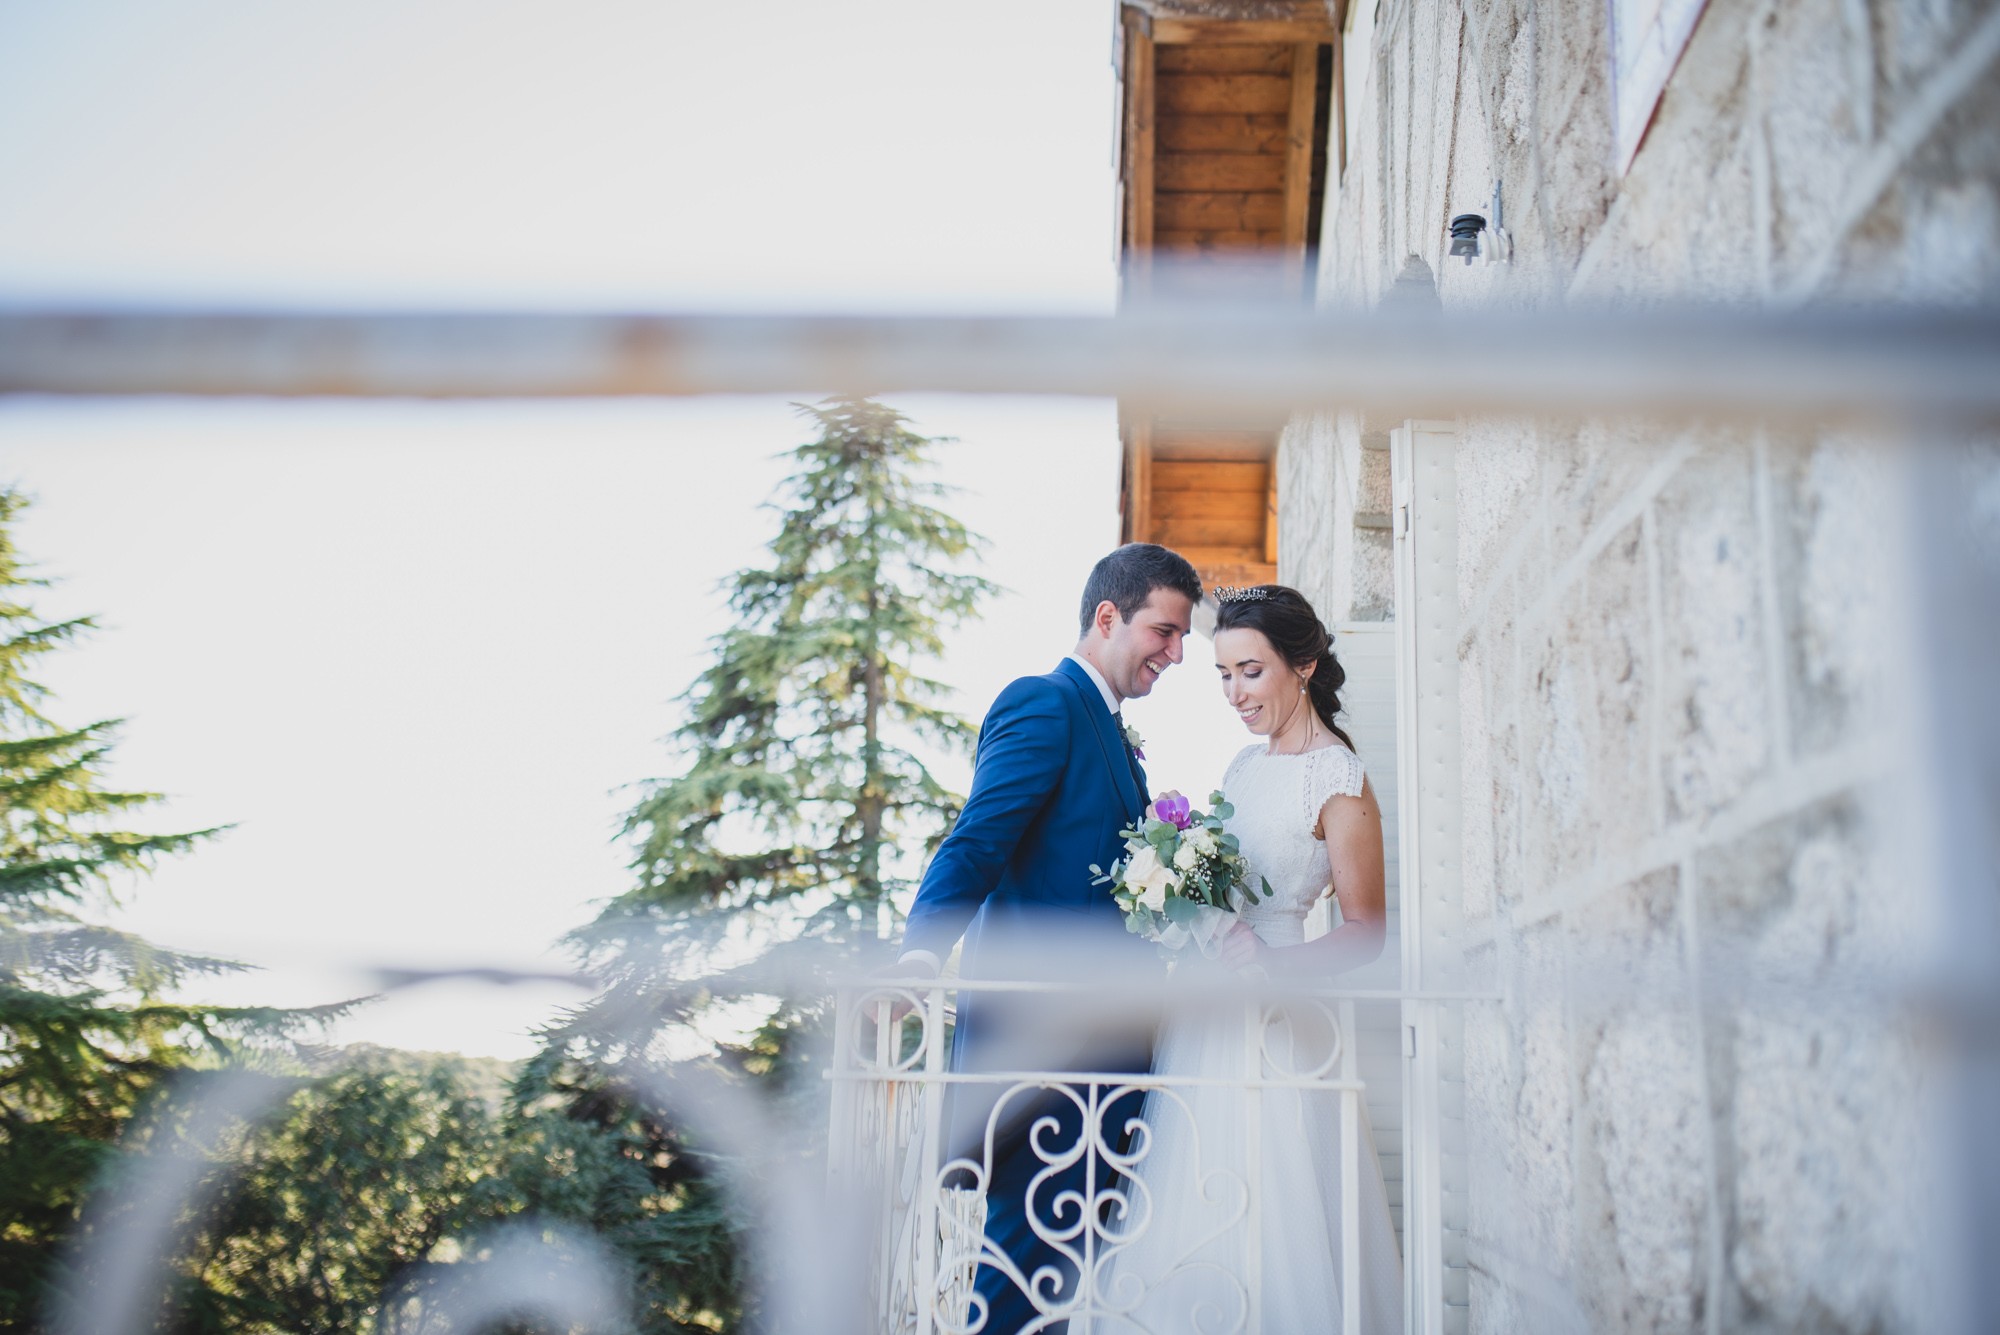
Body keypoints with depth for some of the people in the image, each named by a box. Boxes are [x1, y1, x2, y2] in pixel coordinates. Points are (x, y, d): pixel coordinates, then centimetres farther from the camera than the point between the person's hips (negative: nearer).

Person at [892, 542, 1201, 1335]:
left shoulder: (1111, 731, 23)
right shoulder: (1044, 704, -7)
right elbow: (976, 843, -19)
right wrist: (922, 951, -33)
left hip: (1098, 1033, 9)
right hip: (1041, 1025, -9)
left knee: (1071, 1245, 10)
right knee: (1032, 1235, -8)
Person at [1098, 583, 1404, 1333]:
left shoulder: (1339, 784, -9)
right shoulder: (1246, 765, 13)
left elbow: (1365, 933, -11)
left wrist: (1273, 963, -24)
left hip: (1269, 1027, -7)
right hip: (1199, 1022, 8)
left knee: (1262, 1220, -4)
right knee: (1183, 1233, 8)